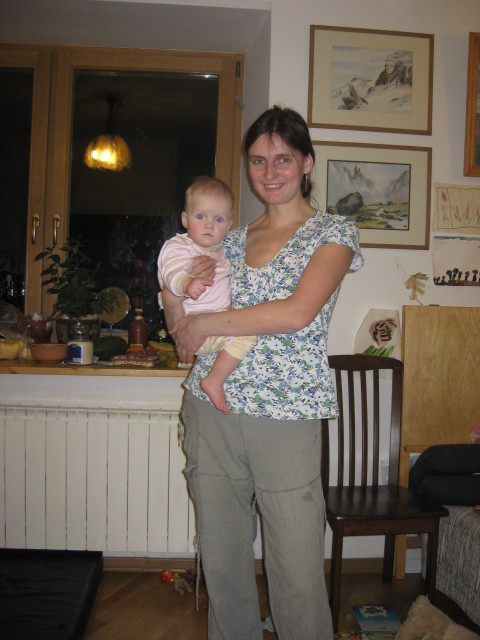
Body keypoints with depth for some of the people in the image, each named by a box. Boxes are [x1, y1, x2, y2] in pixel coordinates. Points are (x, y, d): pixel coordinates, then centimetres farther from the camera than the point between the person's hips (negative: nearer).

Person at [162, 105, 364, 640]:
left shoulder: (334, 232, 1)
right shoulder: (230, 240, 14)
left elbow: (297, 312, -16)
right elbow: (183, 331, 16)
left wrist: (206, 324, -10)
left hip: (286, 417, -4)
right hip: (210, 409, 4)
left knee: (297, 573, 3)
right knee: (221, 562, 15)